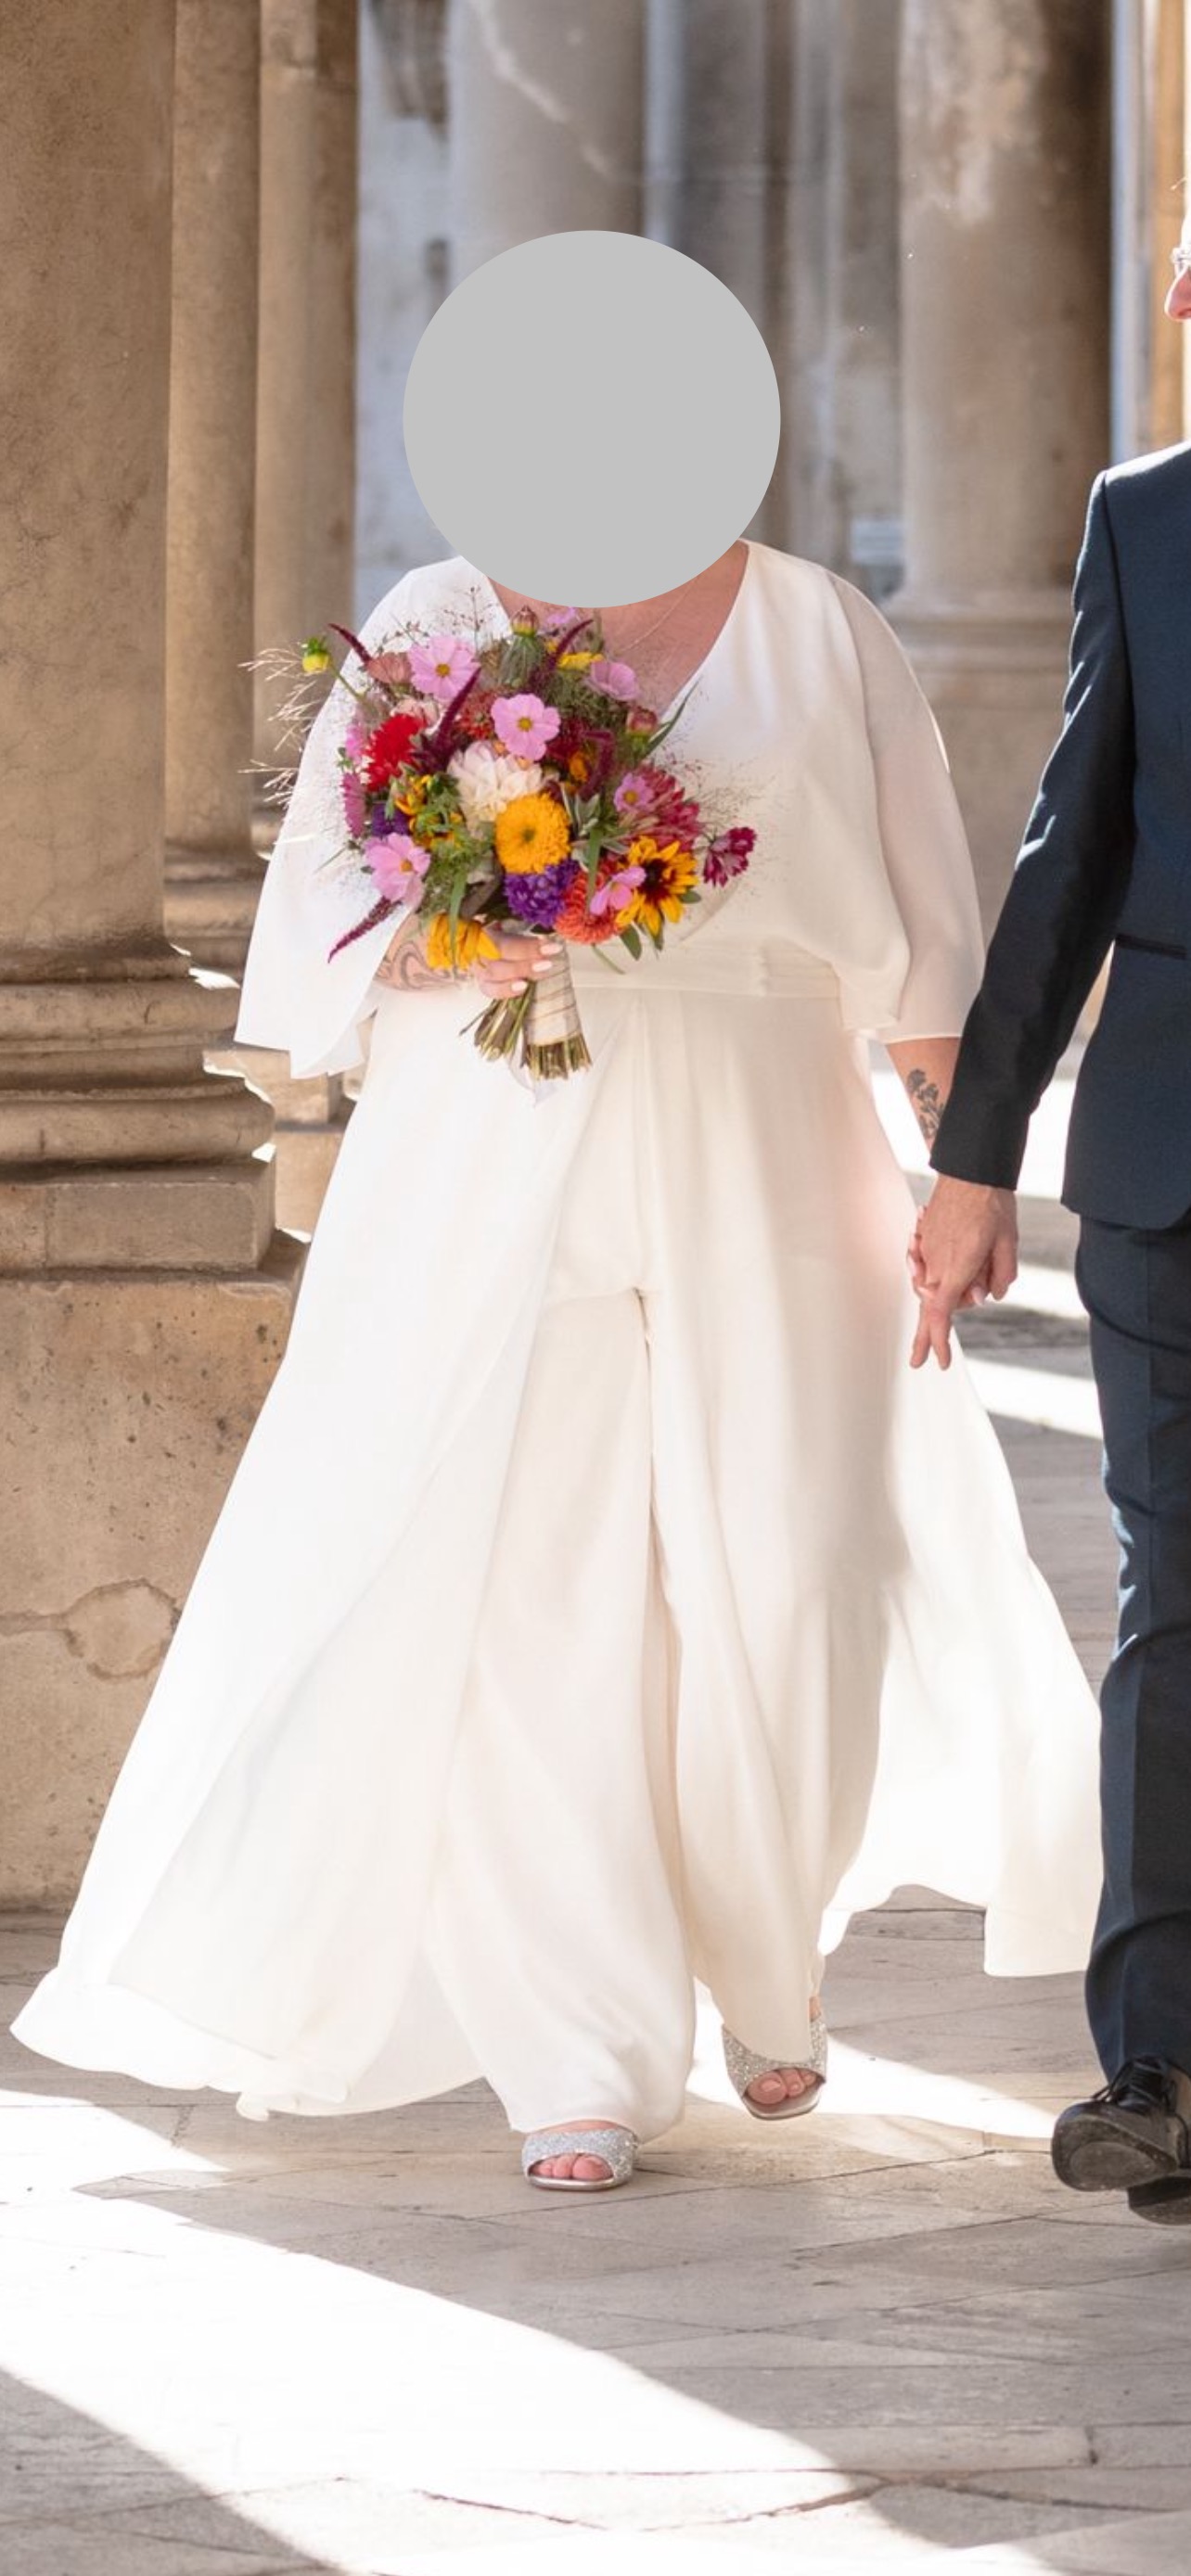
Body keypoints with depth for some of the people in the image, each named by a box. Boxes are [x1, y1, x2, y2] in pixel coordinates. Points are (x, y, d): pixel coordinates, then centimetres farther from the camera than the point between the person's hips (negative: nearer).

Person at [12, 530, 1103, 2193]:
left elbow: (918, 931, 8)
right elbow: (328, 885, 6)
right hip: (499, 1167, 0)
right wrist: (426, 944, -16)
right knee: (534, 1588, -7)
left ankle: (767, 1966, 24)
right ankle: (585, 2065, -1)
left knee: (784, 1586, -4)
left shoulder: (821, 633, 8)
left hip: (757, 1163, 1)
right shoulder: (440, 622, 7)